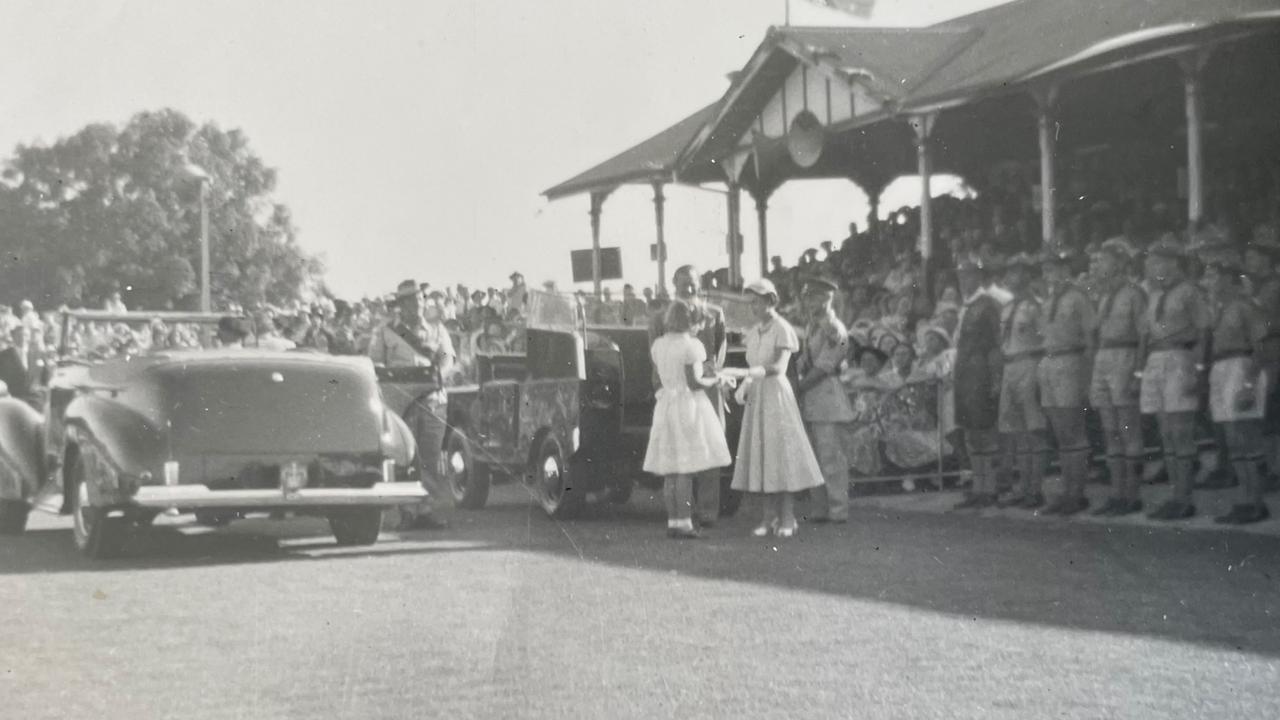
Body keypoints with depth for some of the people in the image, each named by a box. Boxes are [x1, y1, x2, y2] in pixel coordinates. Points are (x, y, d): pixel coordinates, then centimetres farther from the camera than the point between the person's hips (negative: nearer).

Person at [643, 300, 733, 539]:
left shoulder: (658, 345, 9)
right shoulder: (691, 345, -11)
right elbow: (694, 382, -16)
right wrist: (714, 380, 3)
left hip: (666, 406, 7)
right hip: (688, 406, -7)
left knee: (670, 471, 9)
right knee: (686, 471, -5)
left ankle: (673, 521, 11)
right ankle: (684, 522, -6)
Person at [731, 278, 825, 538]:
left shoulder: (782, 330, -8)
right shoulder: (754, 332, 12)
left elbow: (780, 367, -21)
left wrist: (755, 372, -38)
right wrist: (743, 386, 0)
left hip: (776, 393, -6)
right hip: (756, 397, 6)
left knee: (782, 454, -5)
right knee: (761, 456, 3)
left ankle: (787, 519, -1)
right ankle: (769, 518, 6)